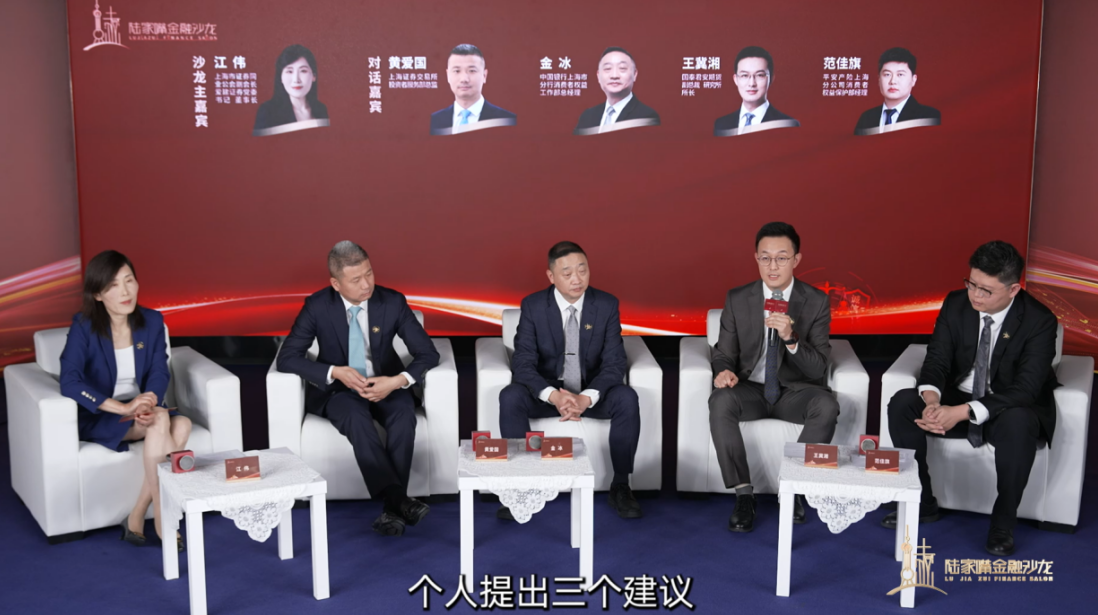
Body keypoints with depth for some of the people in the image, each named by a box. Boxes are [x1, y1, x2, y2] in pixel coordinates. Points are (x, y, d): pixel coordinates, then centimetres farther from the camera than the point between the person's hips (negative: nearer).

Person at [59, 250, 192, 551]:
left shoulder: (152, 321, 0)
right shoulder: (84, 328, -12)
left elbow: (159, 372, -4)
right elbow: (69, 382, -24)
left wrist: (149, 403, -27)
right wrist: (123, 407, -32)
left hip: (140, 411, 4)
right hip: (98, 417, -4)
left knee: (182, 425, -28)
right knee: (160, 419, -32)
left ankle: (137, 518, -18)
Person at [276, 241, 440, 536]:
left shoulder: (393, 302, -9)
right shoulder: (317, 306, -11)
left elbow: (428, 353, -6)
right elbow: (287, 357, -11)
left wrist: (398, 381, -26)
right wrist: (336, 372, -25)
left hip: (385, 386, 1)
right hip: (338, 390, -1)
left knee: (404, 415, -32)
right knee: (356, 417, -36)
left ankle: (391, 506, -29)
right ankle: (399, 499, -39)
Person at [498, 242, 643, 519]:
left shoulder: (607, 304, -7)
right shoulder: (533, 306, -9)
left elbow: (614, 363, -12)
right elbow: (523, 363, -15)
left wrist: (586, 397, -30)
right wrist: (553, 395, -34)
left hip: (592, 394, 0)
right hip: (547, 393, 0)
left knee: (627, 399, -29)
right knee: (510, 397, -29)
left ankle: (621, 486, -13)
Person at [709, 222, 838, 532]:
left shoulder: (817, 301, -5)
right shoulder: (737, 299, -1)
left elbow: (818, 369, -10)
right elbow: (724, 353, 5)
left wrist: (791, 338, -30)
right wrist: (724, 371, -21)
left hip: (795, 391, -1)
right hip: (751, 390, 1)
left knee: (827, 406, -33)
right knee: (720, 400, -32)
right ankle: (743, 493, -23)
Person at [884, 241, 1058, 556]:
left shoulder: (1040, 320, -19)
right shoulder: (955, 303, -7)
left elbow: (1026, 389, -26)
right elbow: (936, 360, -7)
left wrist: (963, 412, -38)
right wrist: (932, 401, -31)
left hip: (1010, 408, -4)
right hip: (957, 398, 4)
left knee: (1019, 423, -38)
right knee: (901, 404, -20)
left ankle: (1004, 523, -19)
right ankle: (922, 502, -5)